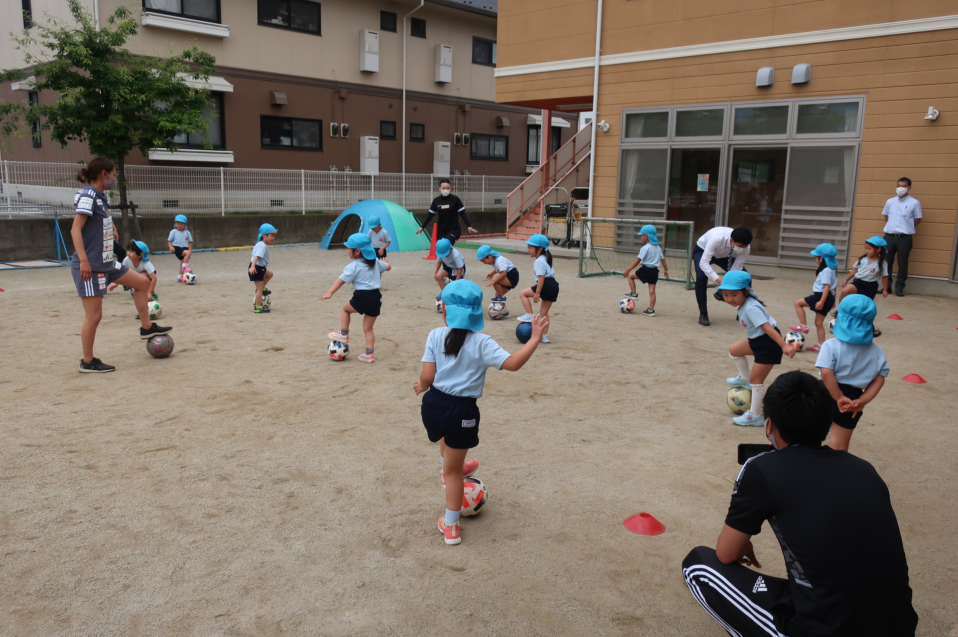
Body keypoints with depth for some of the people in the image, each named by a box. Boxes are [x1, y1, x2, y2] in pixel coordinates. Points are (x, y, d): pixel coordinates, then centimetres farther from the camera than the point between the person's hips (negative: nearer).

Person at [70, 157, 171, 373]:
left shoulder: (100, 197, 12)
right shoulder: (87, 196, -14)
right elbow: (75, 230, -20)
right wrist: (83, 260, -27)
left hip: (106, 262, 10)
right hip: (90, 266, -10)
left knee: (142, 282, 14)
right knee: (94, 315, -4)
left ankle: (146, 328, 25)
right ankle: (88, 362, 8)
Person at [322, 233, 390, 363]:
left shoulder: (353, 267, -7)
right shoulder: (375, 262, 12)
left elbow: (341, 280, -15)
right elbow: (388, 267, 27)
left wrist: (330, 293, -22)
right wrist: (384, 262, 50)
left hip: (362, 297, -6)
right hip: (376, 298, 6)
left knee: (345, 309, 25)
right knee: (368, 328, 15)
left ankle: (343, 334, 21)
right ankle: (369, 354, 11)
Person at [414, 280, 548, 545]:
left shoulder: (435, 336, -6)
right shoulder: (482, 343, -13)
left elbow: (427, 376, -7)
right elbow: (512, 363, -22)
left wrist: (422, 386, 15)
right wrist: (535, 338, -13)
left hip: (434, 403, 3)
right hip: (462, 412, -2)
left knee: (446, 435, 41)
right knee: (453, 470, 15)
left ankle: (449, 470, 63)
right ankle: (450, 527, 28)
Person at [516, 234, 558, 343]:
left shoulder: (539, 262, -10)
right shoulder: (545, 258, 21)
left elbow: (541, 277, -19)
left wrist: (537, 293, -21)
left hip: (546, 286, -10)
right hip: (554, 286, 10)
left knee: (523, 293, 0)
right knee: (544, 312, 16)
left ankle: (529, 315, -1)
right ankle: (545, 335, 18)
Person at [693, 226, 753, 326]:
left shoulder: (745, 248, -30)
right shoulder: (717, 238, -45)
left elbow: (736, 270, -23)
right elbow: (703, 262, -44)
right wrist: (718, 279, -54)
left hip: (725, 256, 4)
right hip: (703, 251, -4)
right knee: (701, 277, -29)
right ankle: (703, 314, -14)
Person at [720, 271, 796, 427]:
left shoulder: (751, 308, -27)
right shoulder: (744, 304, 0)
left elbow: (767, 327, -35)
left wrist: (784, 346, -40)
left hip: (768, 344, -10)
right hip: (756, 340, 10)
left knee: (756, 380, -3)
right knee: (734, 350, 23)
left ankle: (754, 417, 8)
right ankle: (744, 379, 39)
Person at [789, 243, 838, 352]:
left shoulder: (826, 271, -15)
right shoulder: (831, 269, 17)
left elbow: (827, 286, -22)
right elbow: (833, 287, 22)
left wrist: (822, 301, -28)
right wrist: (832, 301, 28)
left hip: (821, 296, -10)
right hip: (829, 298, 10)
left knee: (798, 303, -4)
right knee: (819, 322, 14)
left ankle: (803, 326, -3)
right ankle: (821, 344, 19)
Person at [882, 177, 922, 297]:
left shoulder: (914, 203, 0)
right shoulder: (890, 201, 9)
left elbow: (917, 220, 6)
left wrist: (906, 227, 9)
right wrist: (893, 226, 12)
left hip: (905, 237, -3)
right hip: (889, 236, 3)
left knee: (902, 263, 3)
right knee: (887, 262, 7)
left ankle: (899, 287, 10)